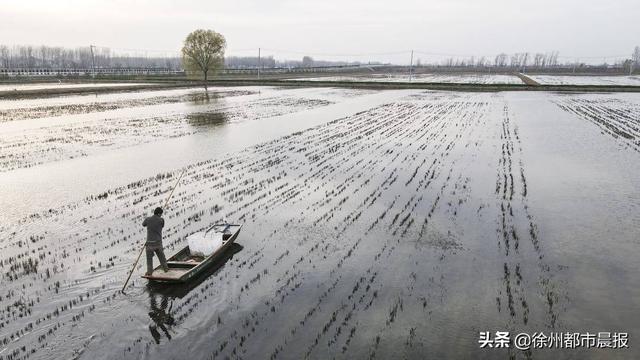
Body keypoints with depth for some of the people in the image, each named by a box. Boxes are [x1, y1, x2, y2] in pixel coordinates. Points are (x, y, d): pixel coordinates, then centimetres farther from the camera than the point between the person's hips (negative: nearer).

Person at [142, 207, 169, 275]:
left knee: (149, 257, 15)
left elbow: (143, 224, 22)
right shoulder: (161, 220, -6)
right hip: (158, 242, 1)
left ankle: (149, 271, 15)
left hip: (150, 242, -1)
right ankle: (165, 268, 33)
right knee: (161, 256, 21)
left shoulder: (148, 219, -2)